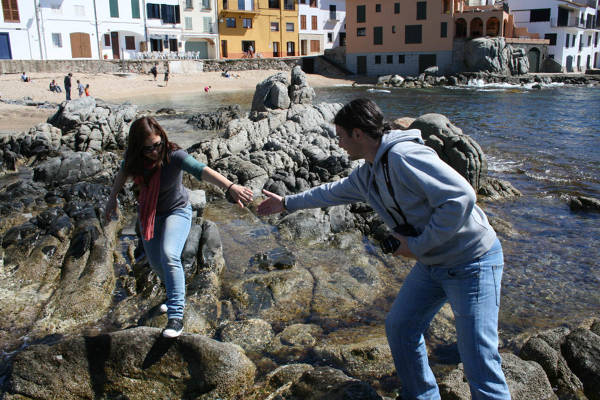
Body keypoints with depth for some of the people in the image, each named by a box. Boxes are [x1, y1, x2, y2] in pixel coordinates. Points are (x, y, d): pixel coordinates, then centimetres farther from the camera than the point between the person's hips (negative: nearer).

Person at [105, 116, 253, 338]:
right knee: (155, 263, 14)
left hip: (176, 211, -5)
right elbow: (123, 171, 7)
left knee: (169, 255, -29)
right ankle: (175, 293, 47)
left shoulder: (174, 155, -32)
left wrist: (231, 187, -65)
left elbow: (203, 171, -50)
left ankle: (176, 317, -23)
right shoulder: (134, 157, -17)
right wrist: (112, 198, 12)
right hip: (149, 213, 5)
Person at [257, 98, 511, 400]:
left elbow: (461, 197, -29)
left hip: (472, 262, -9)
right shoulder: (367, 175, 6)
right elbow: (334, 192, 24)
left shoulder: (404, 157, -24)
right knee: (399, 327, 16)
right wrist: (287, 203, 31)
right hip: (431, 262, 9)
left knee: (479, 362, -7)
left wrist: (418, 244, -21)